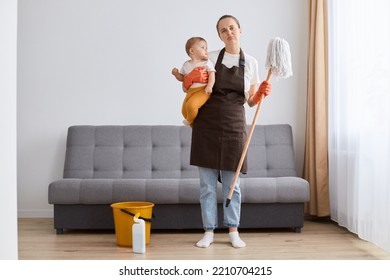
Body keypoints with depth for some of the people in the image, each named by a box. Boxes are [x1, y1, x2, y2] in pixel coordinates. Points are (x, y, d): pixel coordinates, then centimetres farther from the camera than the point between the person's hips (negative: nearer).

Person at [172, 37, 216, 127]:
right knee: (184, 111, 5)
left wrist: (209, 86, -22)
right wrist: (176, 74, 0)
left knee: (191, 105, -26)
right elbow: (182, 78, 21)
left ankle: (190, 121, 4)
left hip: (202, 90, -5)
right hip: (190, 91, 5)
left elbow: (212, 75, -6)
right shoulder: (186, 65, 14)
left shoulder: (207, 63, 2)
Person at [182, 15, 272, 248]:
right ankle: (209, 232, 13)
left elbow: (251, 101, 11)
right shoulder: (210, 57, 3)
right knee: (207, 183, 3)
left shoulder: (251, 62, 7)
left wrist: (262, 92, -10)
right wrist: (190, 77, -14)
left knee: (232, 183, 4)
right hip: (206, 124, 0)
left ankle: (233, 231, 17)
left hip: (234, 126, 0)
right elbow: (186, 86, 8)